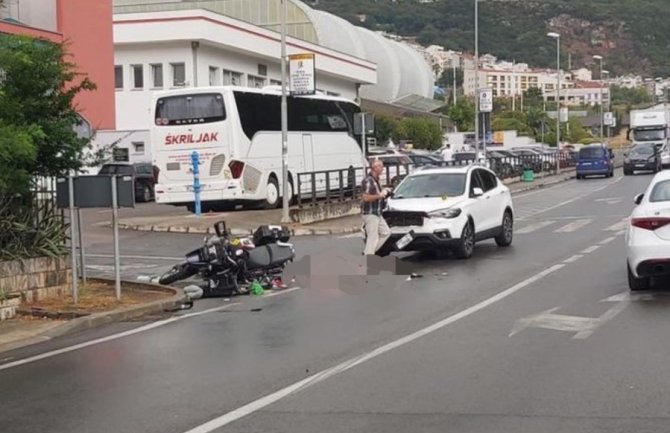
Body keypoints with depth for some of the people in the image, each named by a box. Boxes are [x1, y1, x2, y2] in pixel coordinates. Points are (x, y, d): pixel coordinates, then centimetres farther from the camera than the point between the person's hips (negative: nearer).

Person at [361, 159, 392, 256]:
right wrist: (380, 195, -19)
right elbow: (366, 197, -26)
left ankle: (368, 252, 14)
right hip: (370, 213, -10)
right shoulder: (368, 181, -17)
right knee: (373, 237, -9)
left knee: (386, 232, 12)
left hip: (377, 213, 10)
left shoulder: (375, 180, 15)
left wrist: (384, 191, 12)